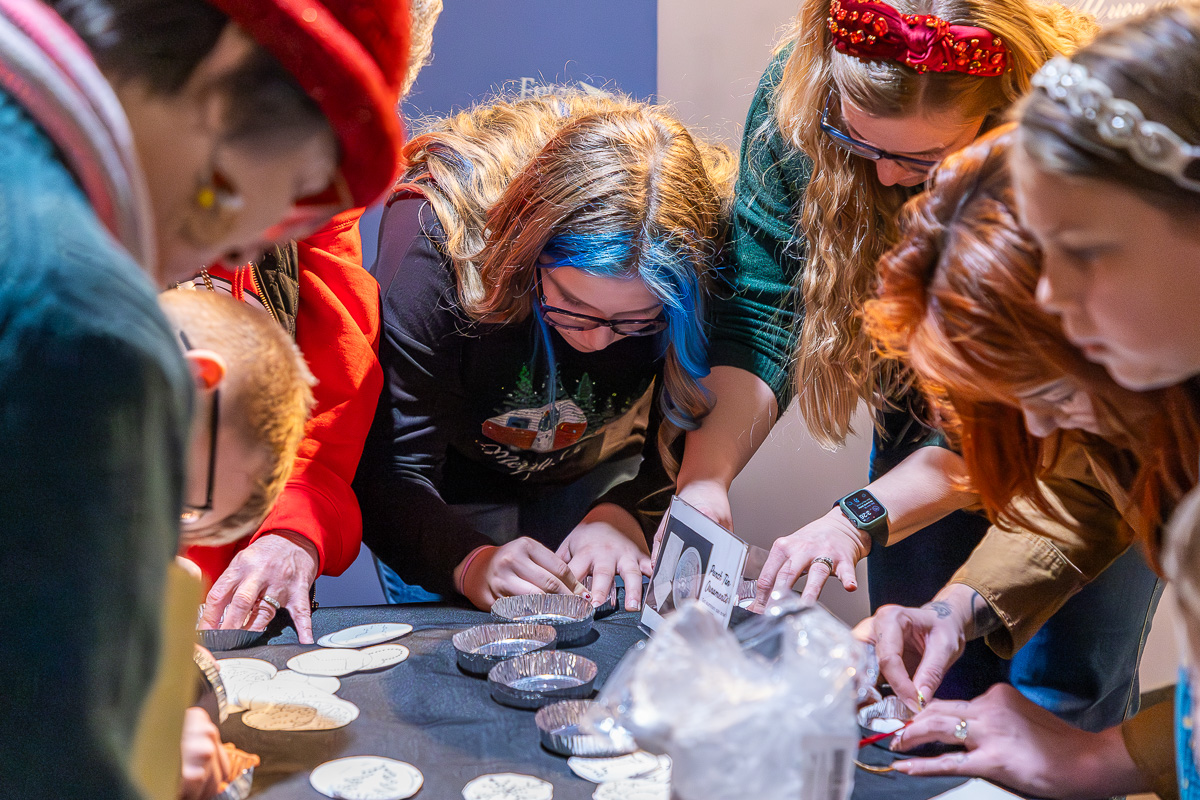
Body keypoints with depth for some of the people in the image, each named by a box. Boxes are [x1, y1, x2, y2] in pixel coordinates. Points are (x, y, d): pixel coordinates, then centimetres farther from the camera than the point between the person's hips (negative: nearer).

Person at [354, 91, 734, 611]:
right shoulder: (436, 237, -36)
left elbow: (695, 433, -14)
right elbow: (389, 471, -34)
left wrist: (623, 515, -32)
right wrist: (471, 563, -51)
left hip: (603, 479, 3)